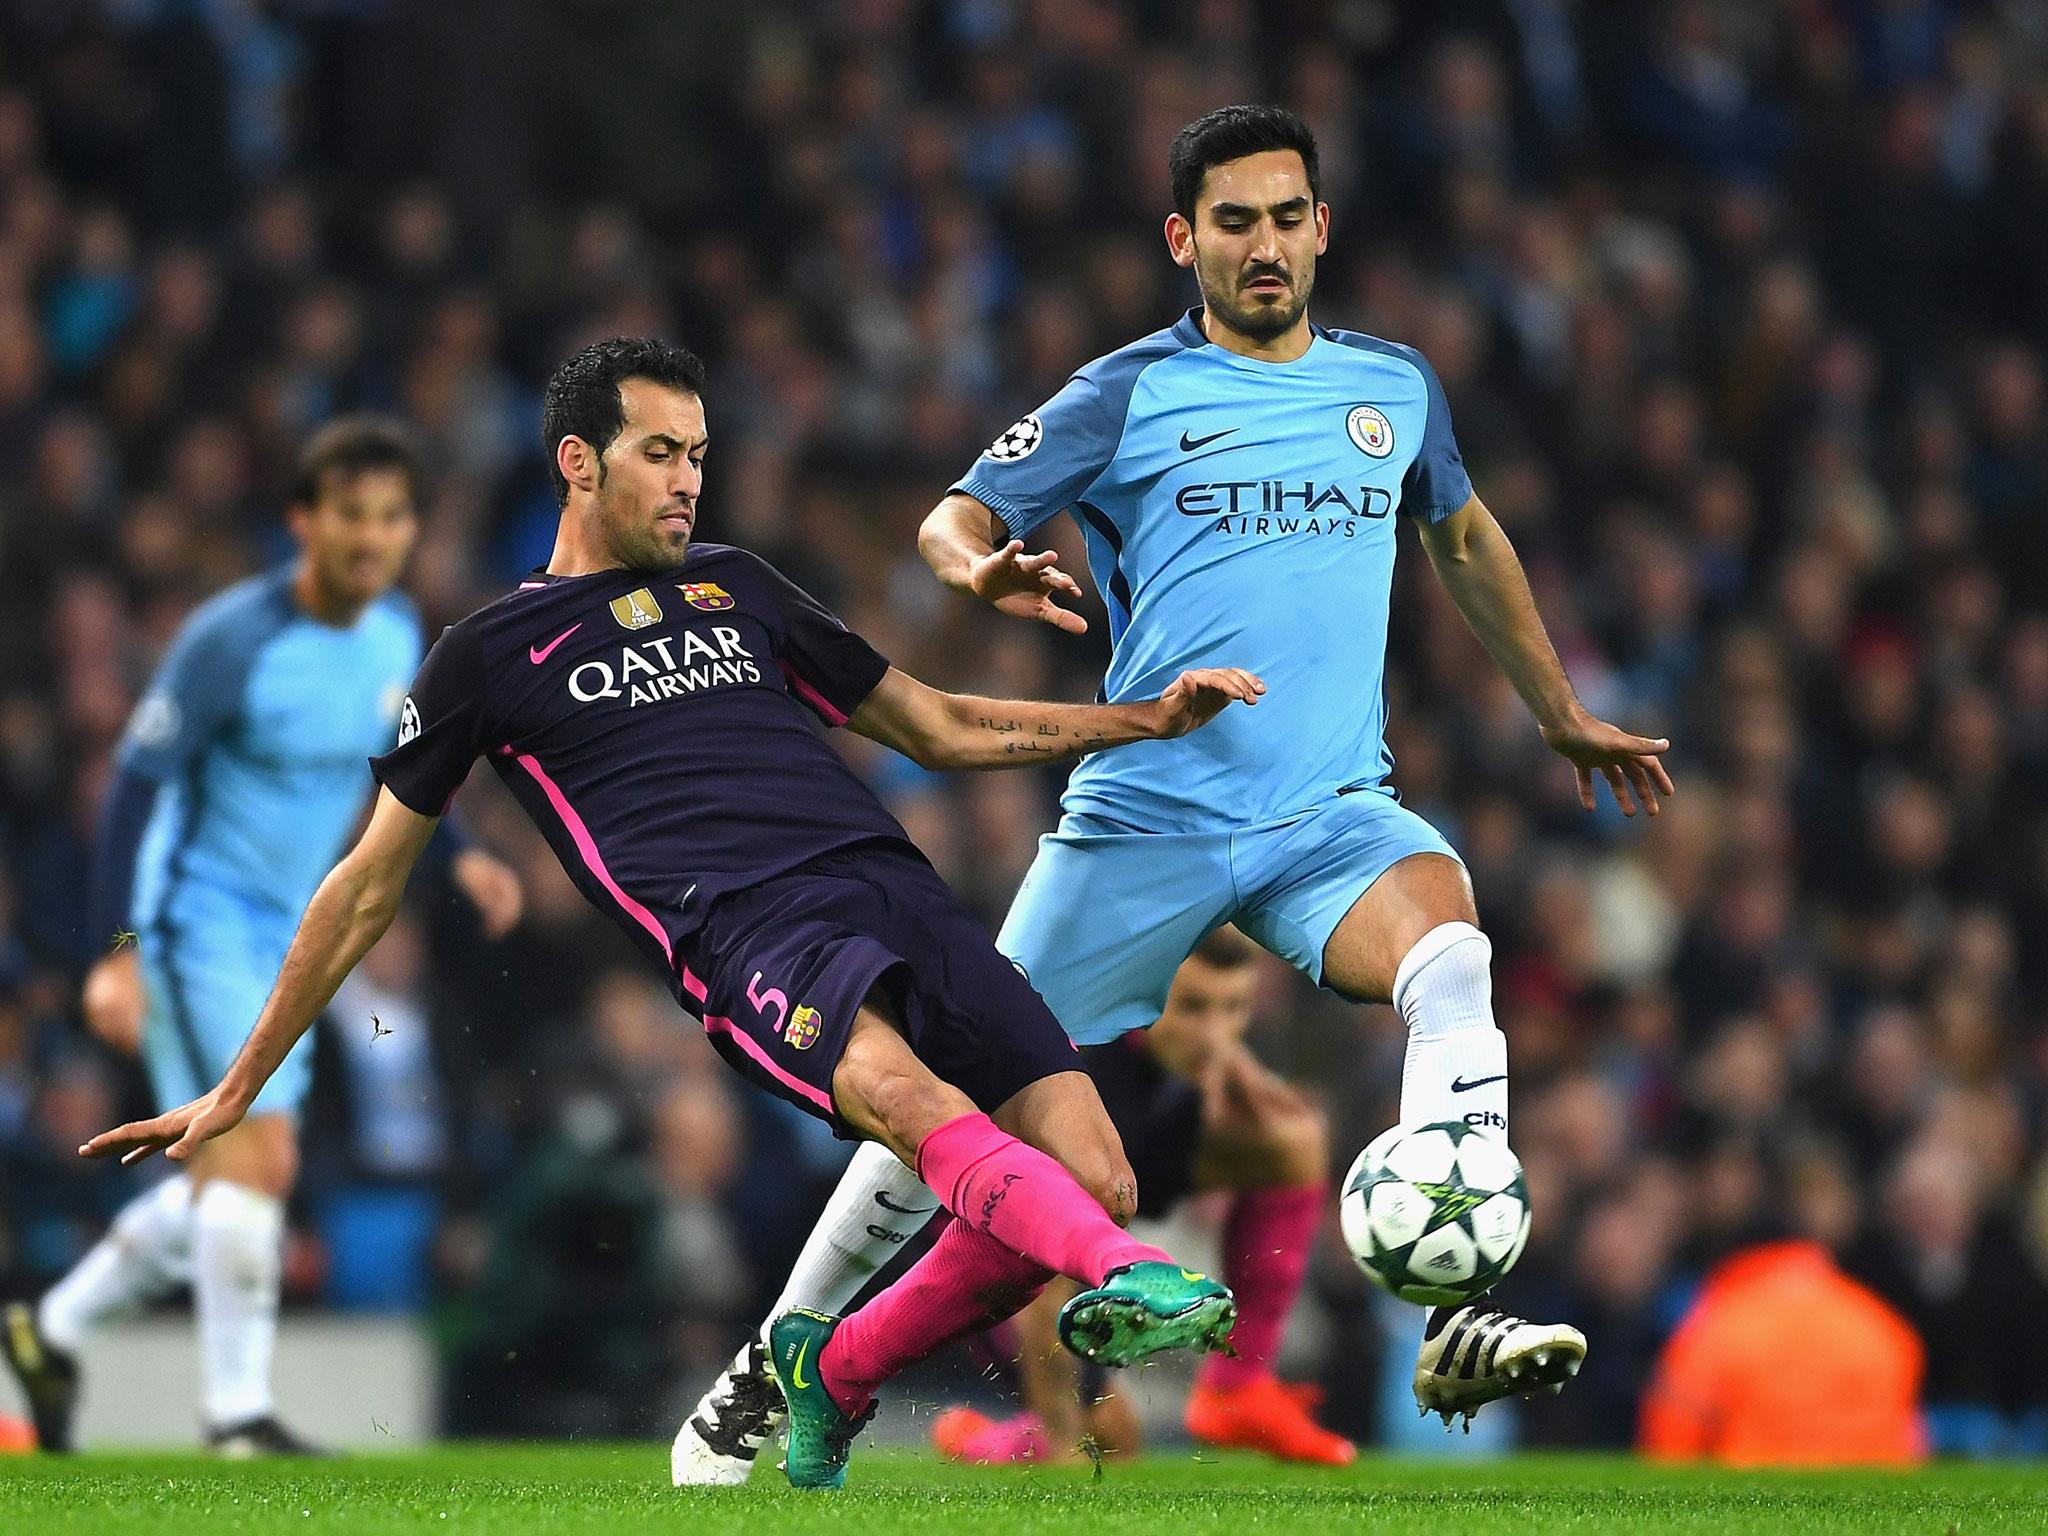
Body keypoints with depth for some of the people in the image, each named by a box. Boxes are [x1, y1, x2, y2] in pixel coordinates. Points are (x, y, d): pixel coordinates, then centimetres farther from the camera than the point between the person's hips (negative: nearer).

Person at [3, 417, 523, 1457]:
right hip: (197, 917, -8)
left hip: (283, 932, 8)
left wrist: (457, 855, 6)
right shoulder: (231, 639, -21)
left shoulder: (396, 632, 1)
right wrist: (119, 952, -23)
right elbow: (135, 784, -18)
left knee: (233, 1176, 12)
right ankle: (237, 1411, -7)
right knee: (256, 1154, -16)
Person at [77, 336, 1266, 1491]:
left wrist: (1154, 718, 26)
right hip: (743, 932, -5)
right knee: (898, 1086, -39)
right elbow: (369, 888, 24)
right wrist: (237, 1091, 25)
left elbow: (945, 729, 37)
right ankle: (1127, 1280, -60)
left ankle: (835, 1374, 8)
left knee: (1092, 1179, -15)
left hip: (893, 884, 5)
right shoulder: (491, 653, 17)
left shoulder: (734, 587, 29)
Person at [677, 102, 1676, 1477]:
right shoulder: (1128, 395, -1)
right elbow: (957, 516, -4)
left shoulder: (1397, 385, 11)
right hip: (1150, 813, -2)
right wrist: (982, 567, -28)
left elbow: (1465, 537, 28)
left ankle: (1460, 1325, -35)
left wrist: (1565, 716, 33)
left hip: (1334, 815, 2)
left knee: (1452, 961, -30)